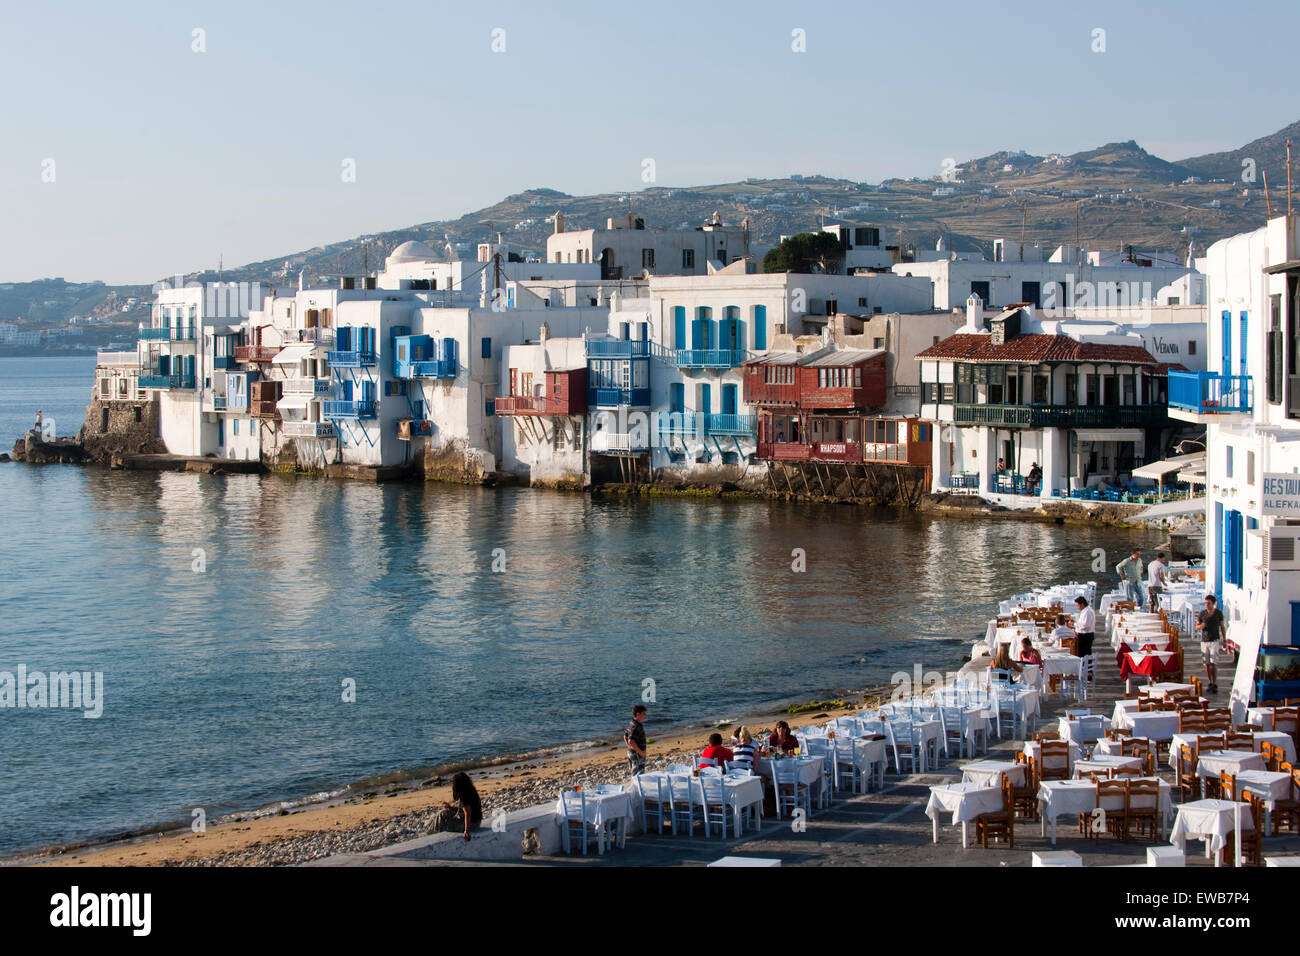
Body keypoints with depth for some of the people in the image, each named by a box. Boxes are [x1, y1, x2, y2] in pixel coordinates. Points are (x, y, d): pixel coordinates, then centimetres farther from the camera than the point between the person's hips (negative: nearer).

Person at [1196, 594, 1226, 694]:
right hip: (1204, 641, 2)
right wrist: (1201, 626, -15)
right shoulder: (1202, 613, 2)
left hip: (1214, 641, -2)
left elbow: (1222, 626, 10)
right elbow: (1197, 627, 9)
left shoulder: (1219, 613, 1)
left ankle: (1215, 685, -9)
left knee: (1214, 663, -11)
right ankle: (1210, 683, 16)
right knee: (1207, 664, 4)